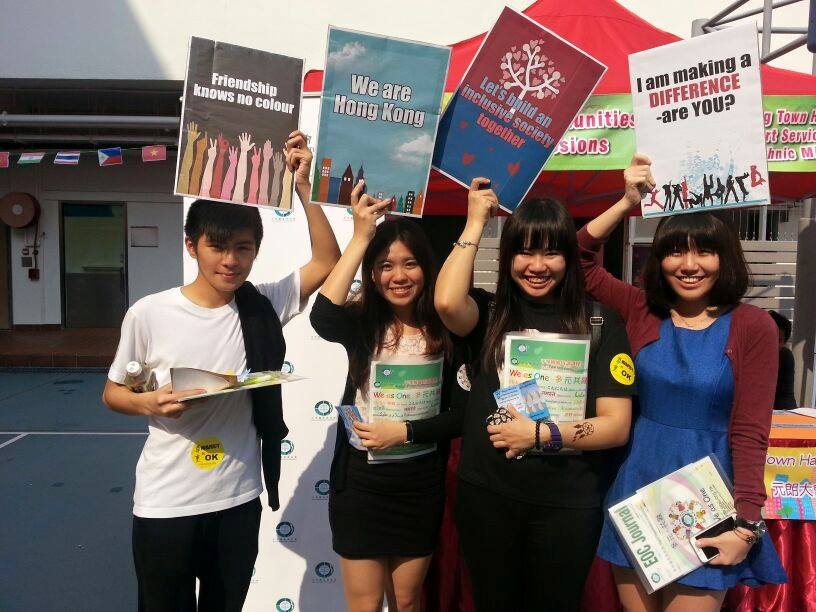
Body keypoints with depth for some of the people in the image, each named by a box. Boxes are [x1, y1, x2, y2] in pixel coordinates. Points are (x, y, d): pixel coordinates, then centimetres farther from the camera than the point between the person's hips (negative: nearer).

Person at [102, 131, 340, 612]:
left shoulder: (262, 308, -5)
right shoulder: (149, 314, -10)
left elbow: (327, 261, -5)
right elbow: (113, 392, 2)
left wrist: (302, 185, -9)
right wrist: (147, 403, -20)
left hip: (238, 502, 2)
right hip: (164, 507, -2)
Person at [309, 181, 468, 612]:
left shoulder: (445, 332, -6)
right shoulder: (361, 324, -7)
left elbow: (461, 414, -6)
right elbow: (322, 317, -31)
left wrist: (405, 431, -19)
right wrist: (361, 237, -28)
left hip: (421, 485, 1)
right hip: (361, 482, 0)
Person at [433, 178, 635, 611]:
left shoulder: (599, 322, -4)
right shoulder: (489, 313, -2)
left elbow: (616, 426, -7)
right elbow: (446, 301, -26)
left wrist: (542, 434, -18)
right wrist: (476, 221, -14)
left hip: (568, 504, -1)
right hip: (485, 496, 1)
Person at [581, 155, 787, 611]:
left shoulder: (753, 326, -8)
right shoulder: (644, 312, 1)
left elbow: (750, 433, -9)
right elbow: (580, 261, 3)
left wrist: (747, 524, -11)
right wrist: (628, 203, -5)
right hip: (638, 492, 3)